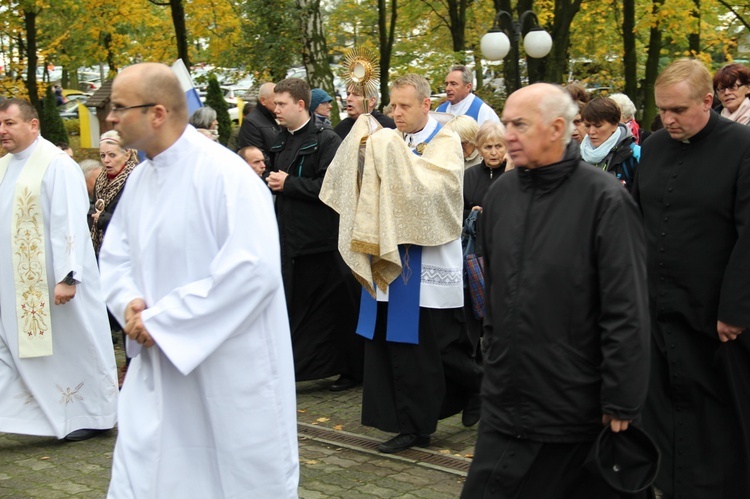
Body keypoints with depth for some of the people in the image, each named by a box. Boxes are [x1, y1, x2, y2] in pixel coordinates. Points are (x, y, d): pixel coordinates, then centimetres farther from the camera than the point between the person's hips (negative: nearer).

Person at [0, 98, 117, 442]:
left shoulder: (57, 166, -13)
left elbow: (69, 224, -19)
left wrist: (67, 277, -24)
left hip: (50, 281, -7)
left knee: (72, 345, 6)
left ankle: (93, 416, 21)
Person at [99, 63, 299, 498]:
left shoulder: (225, 173, -17)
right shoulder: (141, 177, 7)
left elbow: (254, 268, -25)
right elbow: (115, 256, 17)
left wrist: (161, 319, -20)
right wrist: (129, 302, -7)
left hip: (230, 375, -7)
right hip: (160, 370, 7)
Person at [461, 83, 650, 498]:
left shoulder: (604, 199, -14)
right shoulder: (501, 193, 6)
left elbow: (626, 312, -14)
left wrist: (621, 405, -14)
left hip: (577, 413, -5)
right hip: (504, 406, 5)